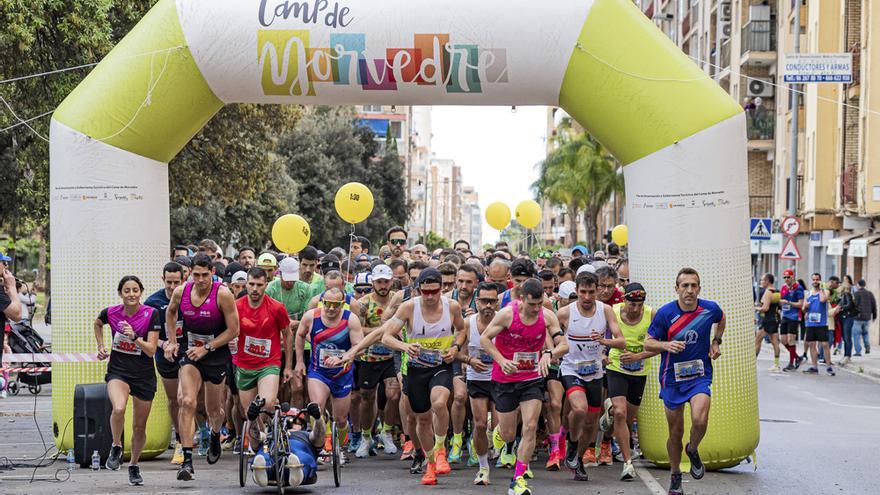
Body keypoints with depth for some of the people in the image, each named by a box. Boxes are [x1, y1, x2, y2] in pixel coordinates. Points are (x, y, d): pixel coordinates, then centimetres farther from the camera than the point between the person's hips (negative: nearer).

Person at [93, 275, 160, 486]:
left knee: (139, 427, 8)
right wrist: (101, 346, 10)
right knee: (119, 408, -30)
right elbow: (97, 324, 19)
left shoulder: (151, 314, -13)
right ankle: (116, 448, -4)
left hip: (144, 375, 0)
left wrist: (135, 337, -29)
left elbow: (151, 350, -15)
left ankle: (134, 465, 33)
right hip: (118, 371, 0)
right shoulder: (111, 313, -7)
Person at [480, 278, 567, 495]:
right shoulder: (507, 314, -16)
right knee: (508, 435, 5)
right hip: (506, 379, -1)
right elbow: (484, 338, -8)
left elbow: (564, 345, -5)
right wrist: (501, 360, -21)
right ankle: (499, 430, 45)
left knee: (530, 428, -12)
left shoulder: (547, 316, -7)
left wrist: (549, 353, -27)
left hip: (533, 378, 2)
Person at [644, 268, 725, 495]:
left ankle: (693, 450, 10)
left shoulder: (710, 309, -6)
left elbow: (721, 319, 20)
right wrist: (667, 345, -25)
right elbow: (648, 343, -6)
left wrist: (716, 342, 10)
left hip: (700, 376, 0)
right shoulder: (665, 313, -13)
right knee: (675, 432, 8)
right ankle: (675, 476, 30)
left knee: (700, 420, -24)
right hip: (672, 378, 0)